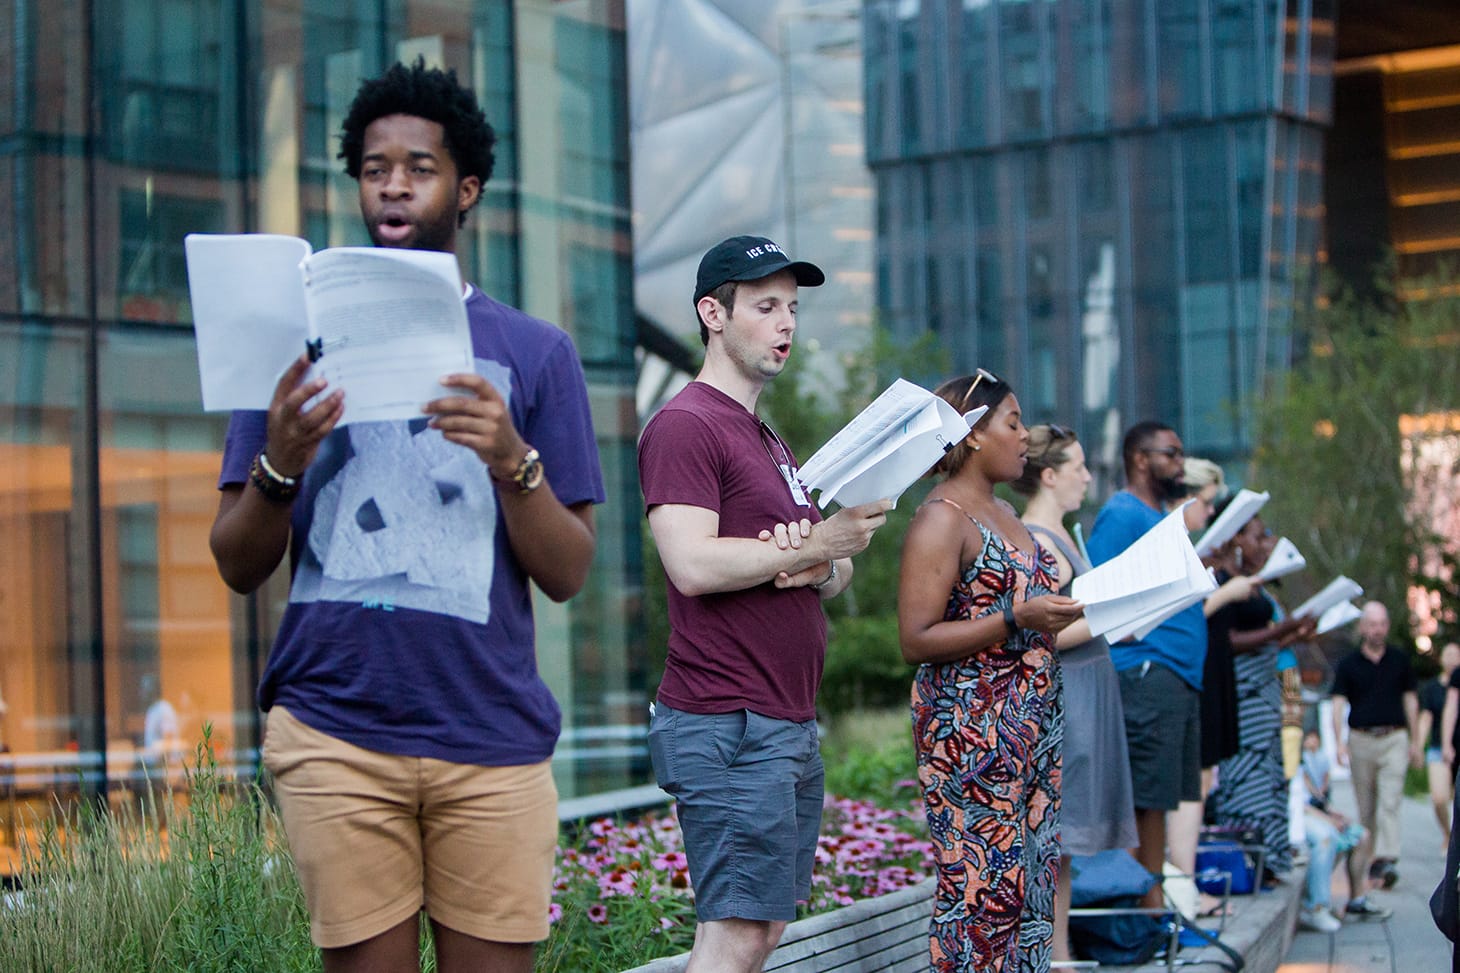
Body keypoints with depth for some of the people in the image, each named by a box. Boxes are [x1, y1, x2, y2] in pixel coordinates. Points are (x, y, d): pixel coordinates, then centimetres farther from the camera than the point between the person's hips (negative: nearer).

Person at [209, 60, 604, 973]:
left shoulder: (535, 351, 9)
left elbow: (568, 574, 3)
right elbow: (239, 568, 8)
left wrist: (511, 459, -15)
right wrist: (279, 464, -12)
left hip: (492, 731, 0)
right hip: (337, 731, 0)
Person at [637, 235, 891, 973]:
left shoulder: (768, 439, 23)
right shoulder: (684, 425, -8)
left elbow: (836, 573, 22)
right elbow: (693, 566, -20)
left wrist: (822, 570, -2)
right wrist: (815, 545, -14)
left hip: (789, 724, 10)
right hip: (728, 725, -10)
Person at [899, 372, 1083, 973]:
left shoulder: (1001, 513, 18)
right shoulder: (942, 518, -10)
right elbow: (916, 640, -17)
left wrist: (1066, 609, 13)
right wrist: (1017, 619, -21)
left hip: (1031, 729, 9)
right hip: (971, 729, -9)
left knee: (1031, 878, 8)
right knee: (982, 884, -9)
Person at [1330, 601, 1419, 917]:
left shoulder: (1399, 660, 9)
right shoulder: (1348, 664, 6)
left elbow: (1410, 700, 15)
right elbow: (1338, 704, 1)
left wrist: (1414, 742, 13)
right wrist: (1339, 741, -13)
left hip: (1394, 739, 0)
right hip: (1361, 739, 0)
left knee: (1390, 801, -19)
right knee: (1365, 811, 5)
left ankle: (1384, 860, -31)